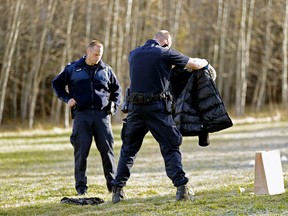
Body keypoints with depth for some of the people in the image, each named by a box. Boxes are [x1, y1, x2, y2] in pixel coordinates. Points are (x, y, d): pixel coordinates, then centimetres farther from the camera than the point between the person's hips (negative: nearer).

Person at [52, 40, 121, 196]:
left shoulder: (106, 70, 11)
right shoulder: (73, 69, 6)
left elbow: (116, 89, 23)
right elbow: (56, 84, 15)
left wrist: (114, 106, 9)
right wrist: (67, 99, 3)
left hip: (102, 114, 1)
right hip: (81, 114, -1)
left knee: (107, 149, -1)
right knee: (81, 150, -3)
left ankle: (112, 183, 7)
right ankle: (81, 185, 4)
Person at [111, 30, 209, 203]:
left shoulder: (133, 54, 12)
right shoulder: (164, 53, -2)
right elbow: (194, 64, 5)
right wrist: (205, 62, 27)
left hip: (135, 106, 4)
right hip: (157, 107, -4)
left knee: (128, 149, 14)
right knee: (170, 147, 3)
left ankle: (118, 190, 11)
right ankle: (181, 186, -7)